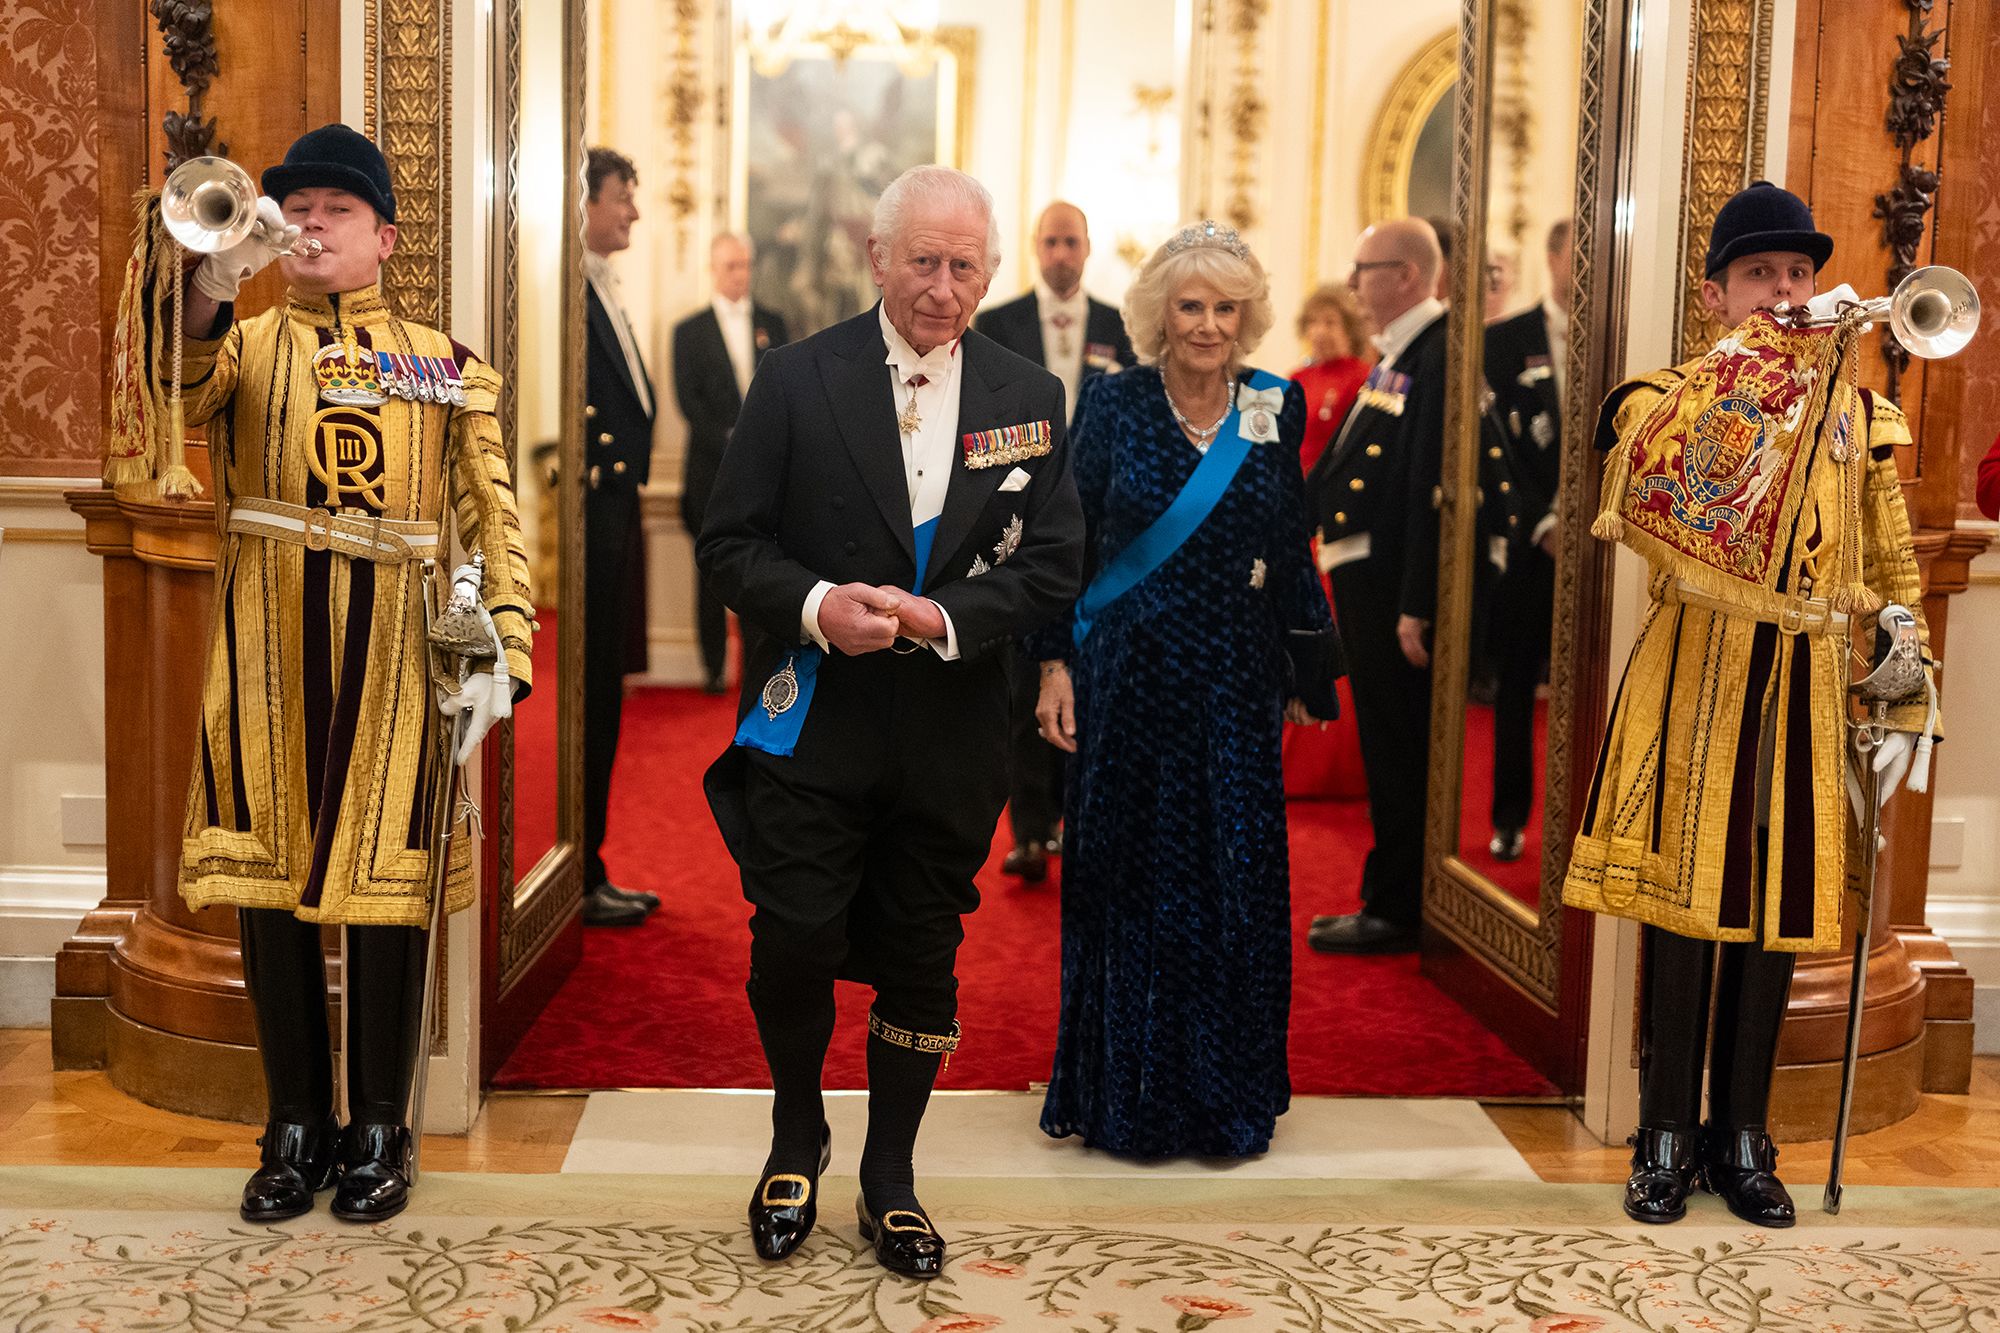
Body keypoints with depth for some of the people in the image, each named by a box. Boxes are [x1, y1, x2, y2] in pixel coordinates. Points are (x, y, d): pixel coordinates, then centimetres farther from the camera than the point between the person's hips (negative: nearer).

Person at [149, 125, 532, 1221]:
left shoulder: (446, 366, 11)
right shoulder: (242, 341, 11)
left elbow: (491, 515, 5)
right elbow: (167, 403, -12)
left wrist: (502, 648, -8)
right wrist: (209, 284, -29)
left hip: (396, 663, -1)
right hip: (266, 656, 1)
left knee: (386, 885, 3)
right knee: (269, 882, 6)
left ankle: (379, 1131, 18)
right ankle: (296, 1129, 20)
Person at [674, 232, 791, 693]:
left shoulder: (772, 324, 12)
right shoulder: (690, 331, 5)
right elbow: (688, 399, -2)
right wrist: (730, 445, -13)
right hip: (713, 468, -1)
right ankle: (713, 665, 8)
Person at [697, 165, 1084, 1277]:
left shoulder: (1031, 398, 4)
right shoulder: (799, 380, -1)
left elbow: (1052, 567, 1)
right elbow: (730, 543, -1)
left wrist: (946, 619, -16)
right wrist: (814, 605, -20)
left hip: (951, 737, 2)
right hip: (814, 726, -1)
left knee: (923, 964, 11)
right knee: (793, 951, -1)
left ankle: (891, 1174, 31)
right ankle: (798, 1141, 29)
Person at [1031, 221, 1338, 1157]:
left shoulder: (1276, 409, 4)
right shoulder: (1112, 406, -3)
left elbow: (1292, 550, 10)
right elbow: (1066, 543, -1)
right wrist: (1057, 663, -7)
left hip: (1234, 684, 2)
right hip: (1130, 681, -2)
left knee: (1239, 881, 4)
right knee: (1133, 877, 6)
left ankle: (1227, 1096, 19)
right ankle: (1128, 1096, 20)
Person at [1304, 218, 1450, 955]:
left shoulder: (1438, 354, -17)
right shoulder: (1397, 354, 15)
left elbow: (1433, 488, -22)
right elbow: (1342, 468, 18)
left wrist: (1415, 608, -24)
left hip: (1396, 585, -10)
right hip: (1362, 576, 10)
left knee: (1398, 752, 0)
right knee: (1385, 748, 17)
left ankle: (1394, 913, 11)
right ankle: (1392, 902, 28)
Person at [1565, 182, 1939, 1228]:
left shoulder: (1856, 416, 11)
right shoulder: (1669, 395, -1)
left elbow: (1895, 573, 14)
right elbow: (1641, 498, -25)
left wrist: (1905, 711, 8)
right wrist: (1749, 369, -24)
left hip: (1805, 689, 4)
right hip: (1695, 679, -3)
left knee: (1777, 909, 8)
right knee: (1682, 902, 0)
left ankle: (1740, 1140, 22)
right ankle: (1667, 1141, 14)